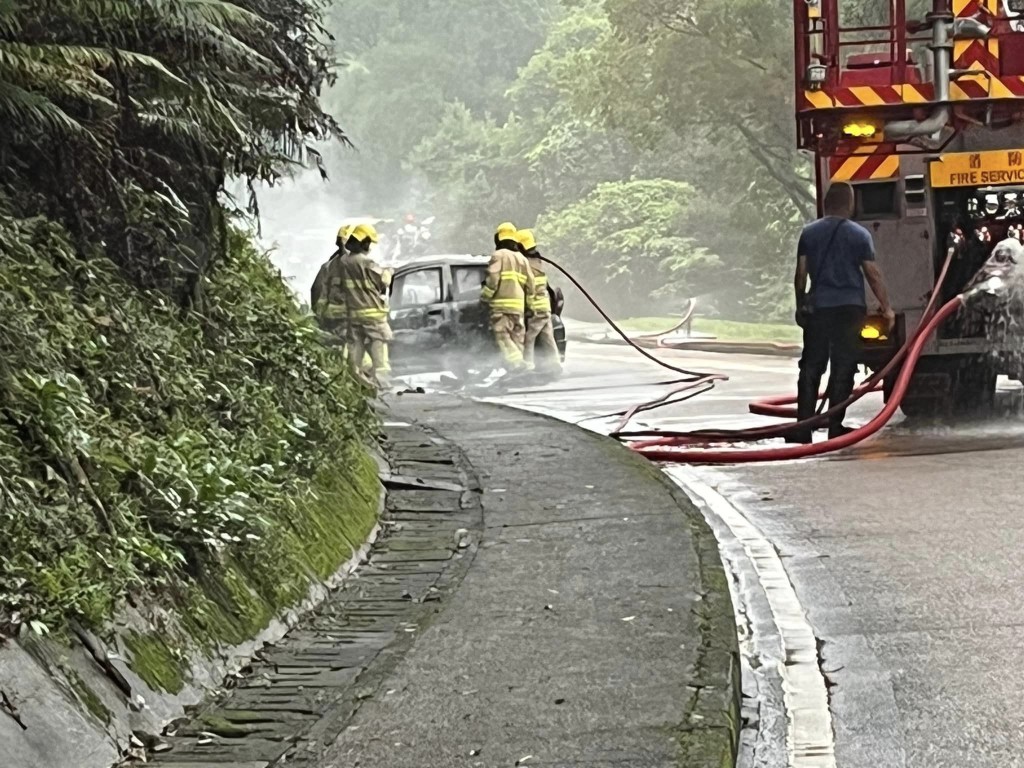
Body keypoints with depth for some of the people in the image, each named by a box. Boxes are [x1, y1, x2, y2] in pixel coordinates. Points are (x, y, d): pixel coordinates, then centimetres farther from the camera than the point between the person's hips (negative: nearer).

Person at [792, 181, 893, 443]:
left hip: (818, 307, 2)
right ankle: (835, 426, 1)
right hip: (849, 307, -2)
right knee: (843, 369, 3)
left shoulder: (809, 233, 4)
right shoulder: (860, 235, -2)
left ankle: (803, 427, -1)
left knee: (811, 368, 5)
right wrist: (887, 308, 6)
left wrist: (800, 306, 15)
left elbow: (801, 274, 5)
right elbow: (873, 275, -1)